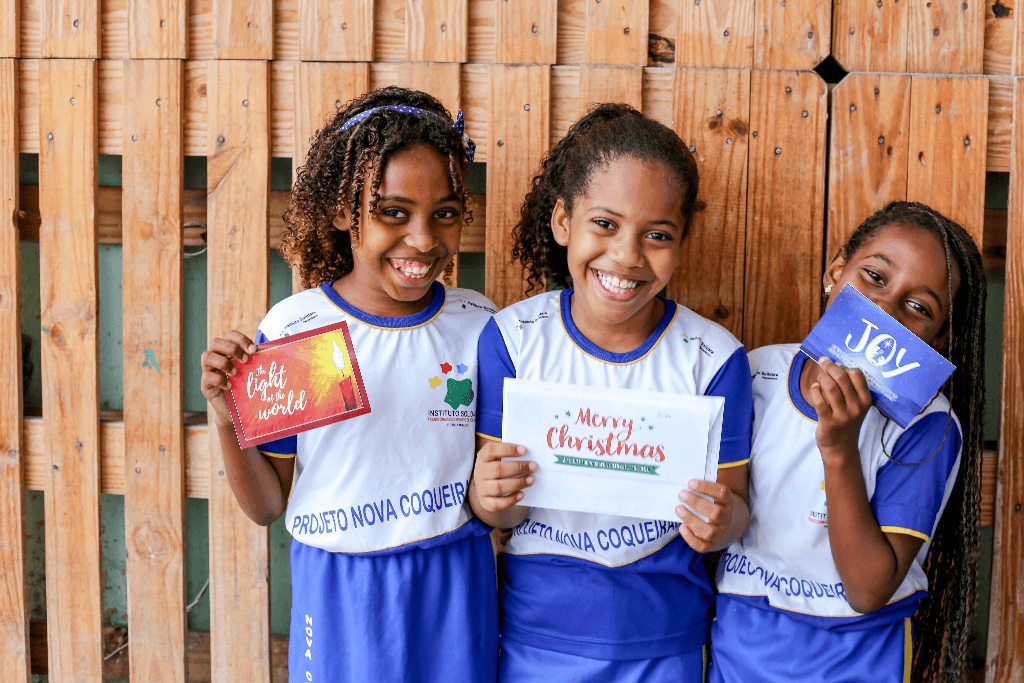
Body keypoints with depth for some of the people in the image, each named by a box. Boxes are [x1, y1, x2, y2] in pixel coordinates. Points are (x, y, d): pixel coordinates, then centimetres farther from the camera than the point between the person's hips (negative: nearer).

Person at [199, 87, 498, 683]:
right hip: (337, 590, -1)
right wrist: (229, 422, -17)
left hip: (453, 589, 1)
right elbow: (267, 505, -2)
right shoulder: (289, 331, -9)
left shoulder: (480, 327, -4)